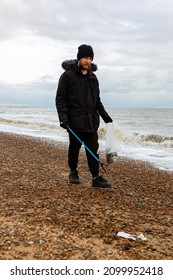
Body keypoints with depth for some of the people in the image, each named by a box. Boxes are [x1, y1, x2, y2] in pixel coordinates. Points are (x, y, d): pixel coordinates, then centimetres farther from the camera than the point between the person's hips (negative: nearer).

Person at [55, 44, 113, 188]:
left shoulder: (93, 77, 14)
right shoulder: (68, 75, -4)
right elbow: (60, 98, -8)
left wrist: (105, 116, 16)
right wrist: (63, 117, -18)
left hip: (91, 121, 4)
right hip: (75, 121, -4)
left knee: (93, 149, 2)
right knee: (74, 148, 9)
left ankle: (96, 178, 5)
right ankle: (73, 172, 29)